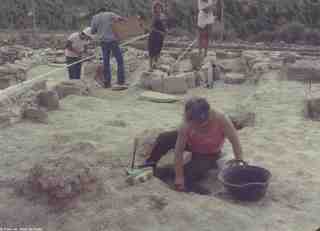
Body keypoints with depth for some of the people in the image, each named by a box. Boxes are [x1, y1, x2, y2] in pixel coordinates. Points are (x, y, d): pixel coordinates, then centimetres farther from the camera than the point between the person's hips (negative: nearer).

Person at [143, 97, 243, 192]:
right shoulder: (186, 126, -34)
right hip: (191, 143, 2)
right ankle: (150, 163, 7)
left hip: (210, 154, -2)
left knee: (189, 172, -22)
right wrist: (179, 176, -29)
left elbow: (235, 142, -30)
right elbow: (179, 151, -29)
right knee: (164, 138, -19)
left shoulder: (220, 119, -38)